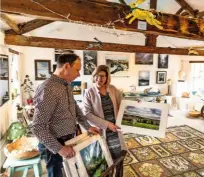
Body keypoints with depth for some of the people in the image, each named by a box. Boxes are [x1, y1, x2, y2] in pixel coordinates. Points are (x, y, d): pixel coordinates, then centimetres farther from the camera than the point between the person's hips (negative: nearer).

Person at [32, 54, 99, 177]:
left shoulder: (67, 85, 2)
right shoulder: (48, 89, -28)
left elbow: (75, 108, 13)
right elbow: (38, 128, -27)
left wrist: (88, 127, 11)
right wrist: (59, 148, -25)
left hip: (69, 140, 8)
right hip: (55, 145, -8)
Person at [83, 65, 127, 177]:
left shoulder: (113, 89, 1)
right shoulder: (89, 92, -11)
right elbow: (87, 114, -16)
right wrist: (106, 124, -20)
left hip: (115, 129, 4)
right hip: (101, 131, -3)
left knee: (120, 155, 14)